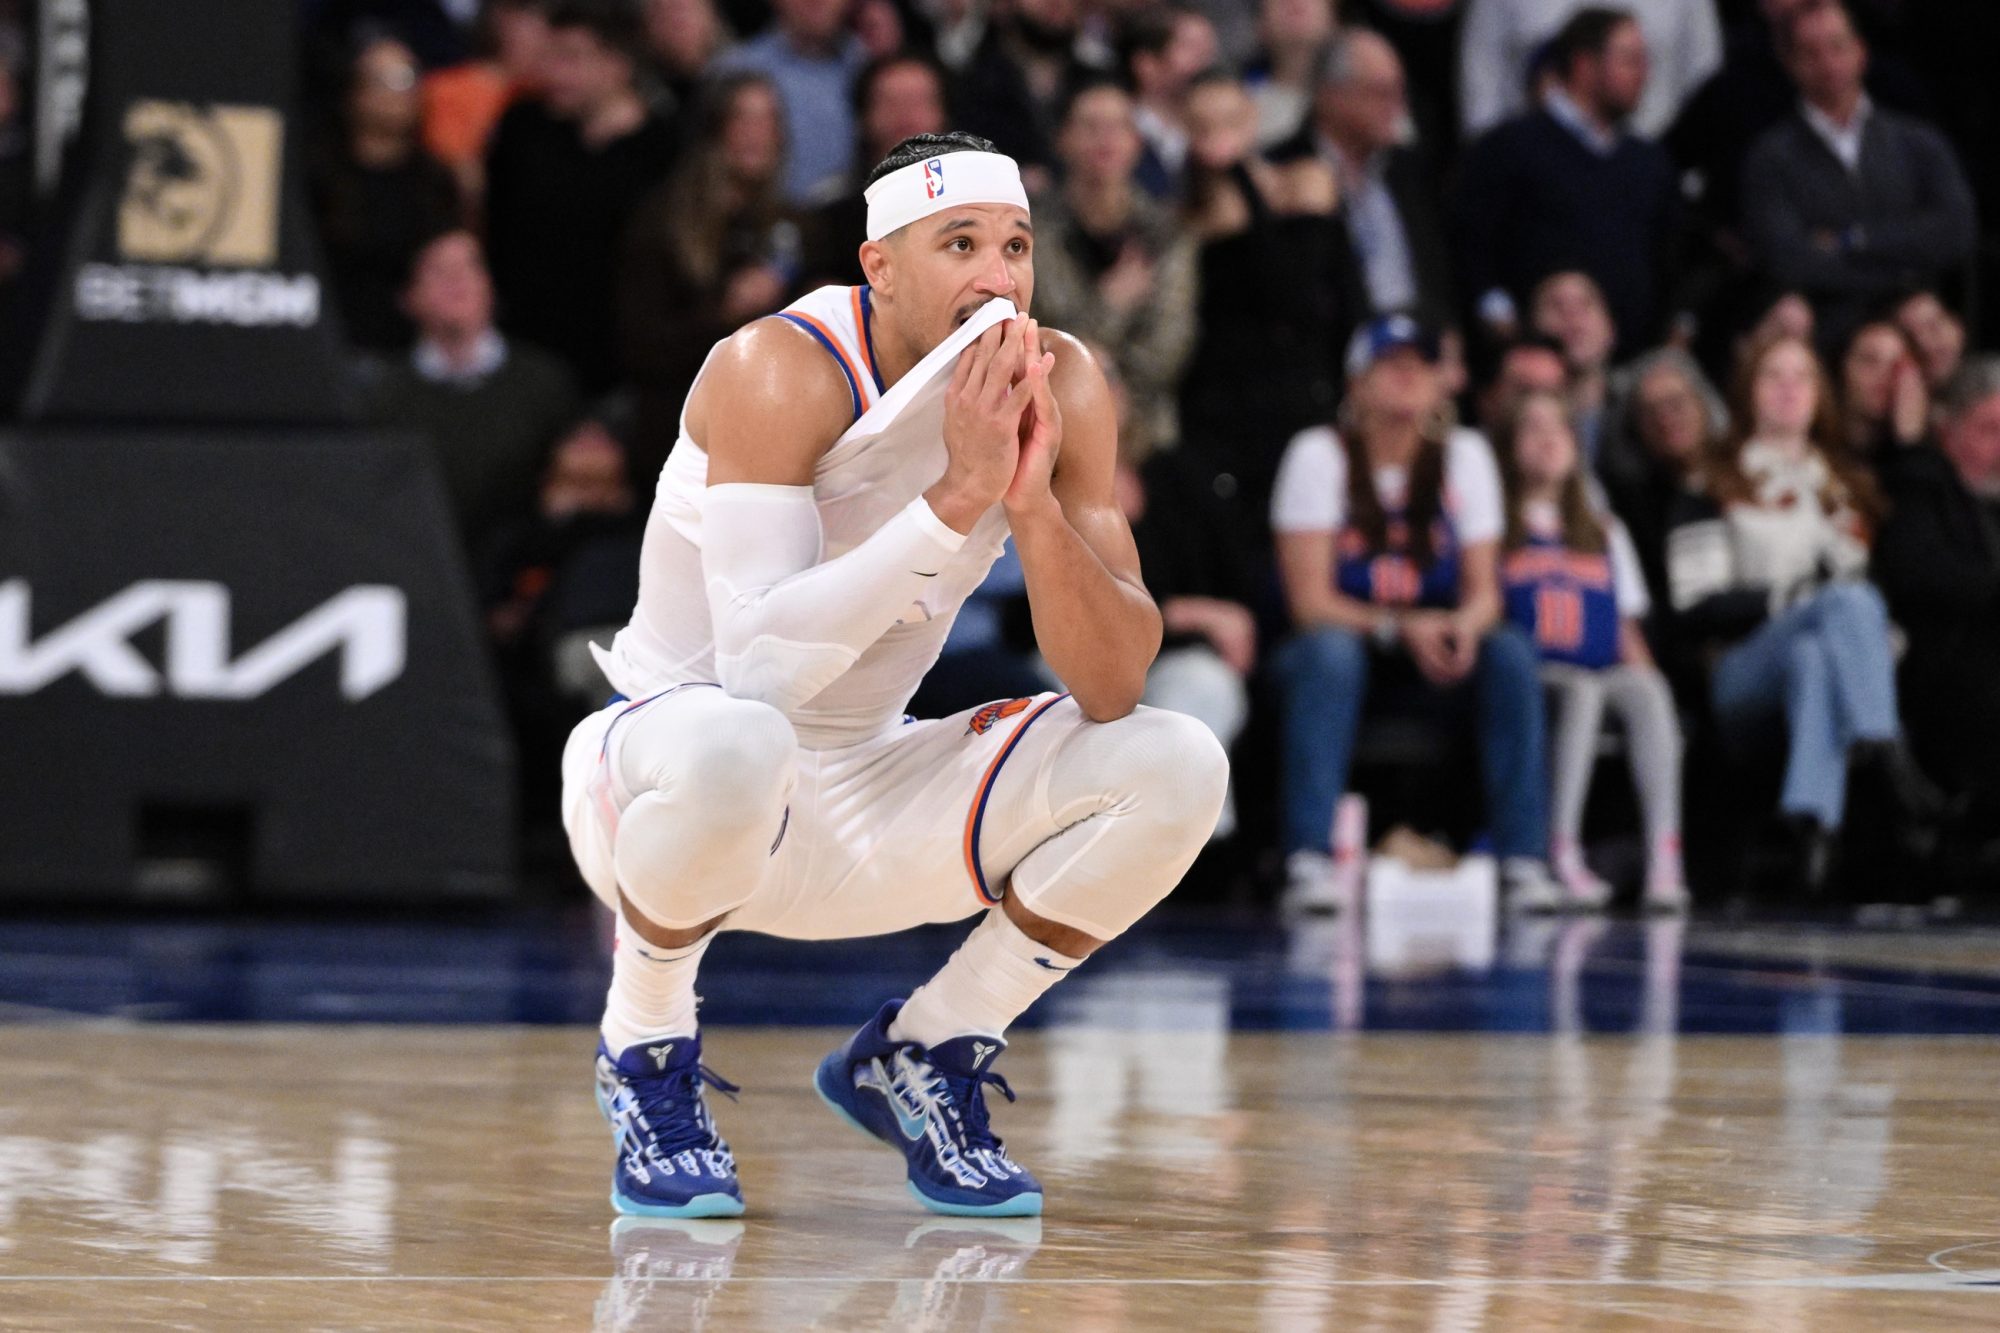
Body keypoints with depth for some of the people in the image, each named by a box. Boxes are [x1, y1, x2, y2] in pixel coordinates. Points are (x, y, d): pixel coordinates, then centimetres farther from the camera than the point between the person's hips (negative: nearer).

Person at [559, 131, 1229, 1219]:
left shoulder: (1058, 387, -8)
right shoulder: (781, 372, -23)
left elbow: (1114, 692, -14)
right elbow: (759, 665, -35)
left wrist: (1033, 500, -29)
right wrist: (957, 497, -36)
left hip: (863, 794, 5)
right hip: (654, 789, -5)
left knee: (1175, 770, -13)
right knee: (731, 742, -41)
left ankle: (917, 1058, 5)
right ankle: (644, 1053, -10)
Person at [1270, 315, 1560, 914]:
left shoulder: (1464, 454, 2)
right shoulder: (1318, 455, -9)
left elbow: (1484, 590, -2)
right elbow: (1310, 601, -15)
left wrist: (1465, 626, -26)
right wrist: (1401, 629, -30)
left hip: (1434, 654, 3)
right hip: (1347, 636, -3)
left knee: (1510, 651, -26)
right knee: (1329, 649, -37)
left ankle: (1525, 861, -28)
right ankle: (1309, 862, -43)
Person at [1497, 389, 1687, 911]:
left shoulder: (1604, 533, 28)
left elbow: (1628, 630, 21)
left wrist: (1640, 668, 1)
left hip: (1606, 672, 3)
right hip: (1533, 680, -3)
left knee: (1647, 689, -32)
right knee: (1581, 690, -37)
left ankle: (1664, 856, -46)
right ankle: (1563, 853, -43)